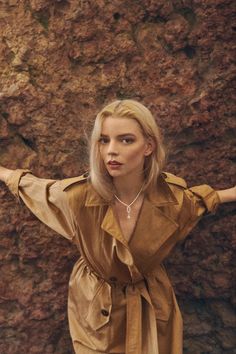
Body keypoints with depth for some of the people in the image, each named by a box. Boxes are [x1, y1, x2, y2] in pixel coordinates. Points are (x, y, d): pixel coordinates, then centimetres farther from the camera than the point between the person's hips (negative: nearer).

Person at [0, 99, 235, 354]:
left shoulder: (173, 196, -22)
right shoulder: (78, 196, -28)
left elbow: (196, 200, 5)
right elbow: (32, 187, -5)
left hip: (152, 307, 2)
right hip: (96, 309, -1)